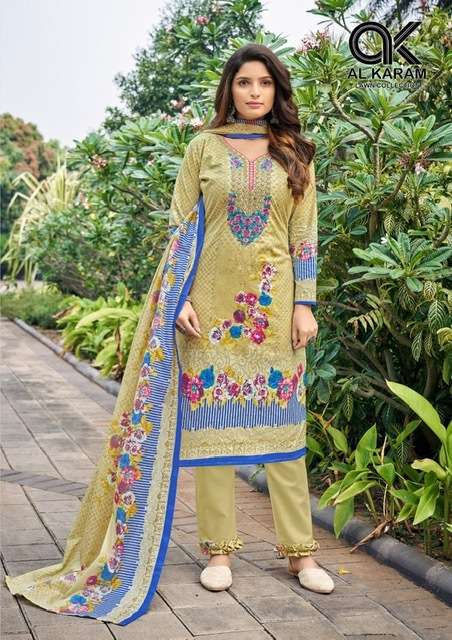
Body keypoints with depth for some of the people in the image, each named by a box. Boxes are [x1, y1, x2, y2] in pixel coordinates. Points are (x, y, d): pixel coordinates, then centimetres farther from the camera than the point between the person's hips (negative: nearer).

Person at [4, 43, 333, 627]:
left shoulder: (294, 154, 8)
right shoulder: (204, 148, 5)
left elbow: (304, 234, 6)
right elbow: (181, 227, 2)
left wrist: (304, 304, -1)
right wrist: (181, 300, -7)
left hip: (272, 303, 1)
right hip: (211, 299, 0)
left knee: (280, 419, 2)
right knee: (209, 418, 2)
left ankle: (299, 551, 11)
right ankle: (218, 548, 13)